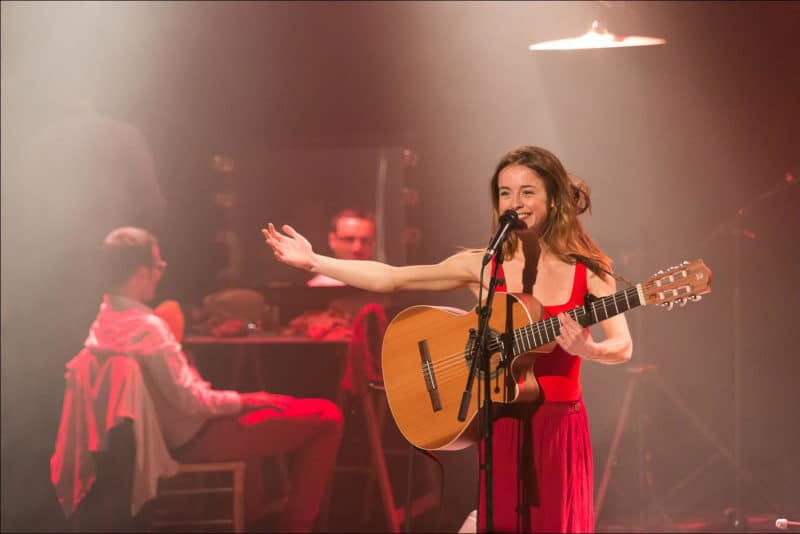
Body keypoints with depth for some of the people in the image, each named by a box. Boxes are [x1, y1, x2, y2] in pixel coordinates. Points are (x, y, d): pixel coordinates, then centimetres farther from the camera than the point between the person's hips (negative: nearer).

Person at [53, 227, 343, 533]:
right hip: (192, 439, -10)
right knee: (326, 417, -6)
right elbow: (191, 401, -26)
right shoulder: (147, 327, -28)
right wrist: (245, 400, -12)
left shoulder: (103, 322, 1)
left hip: (163, 433, 10)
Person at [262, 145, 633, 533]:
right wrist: (312, 261, -1)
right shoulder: (482, 266, 2)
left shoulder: (588, 272, -2)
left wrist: (585, 349, -29)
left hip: (560, 427, -1)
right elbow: (391, 278, 3)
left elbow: (622, 347, -8)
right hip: (501, 425, 1)